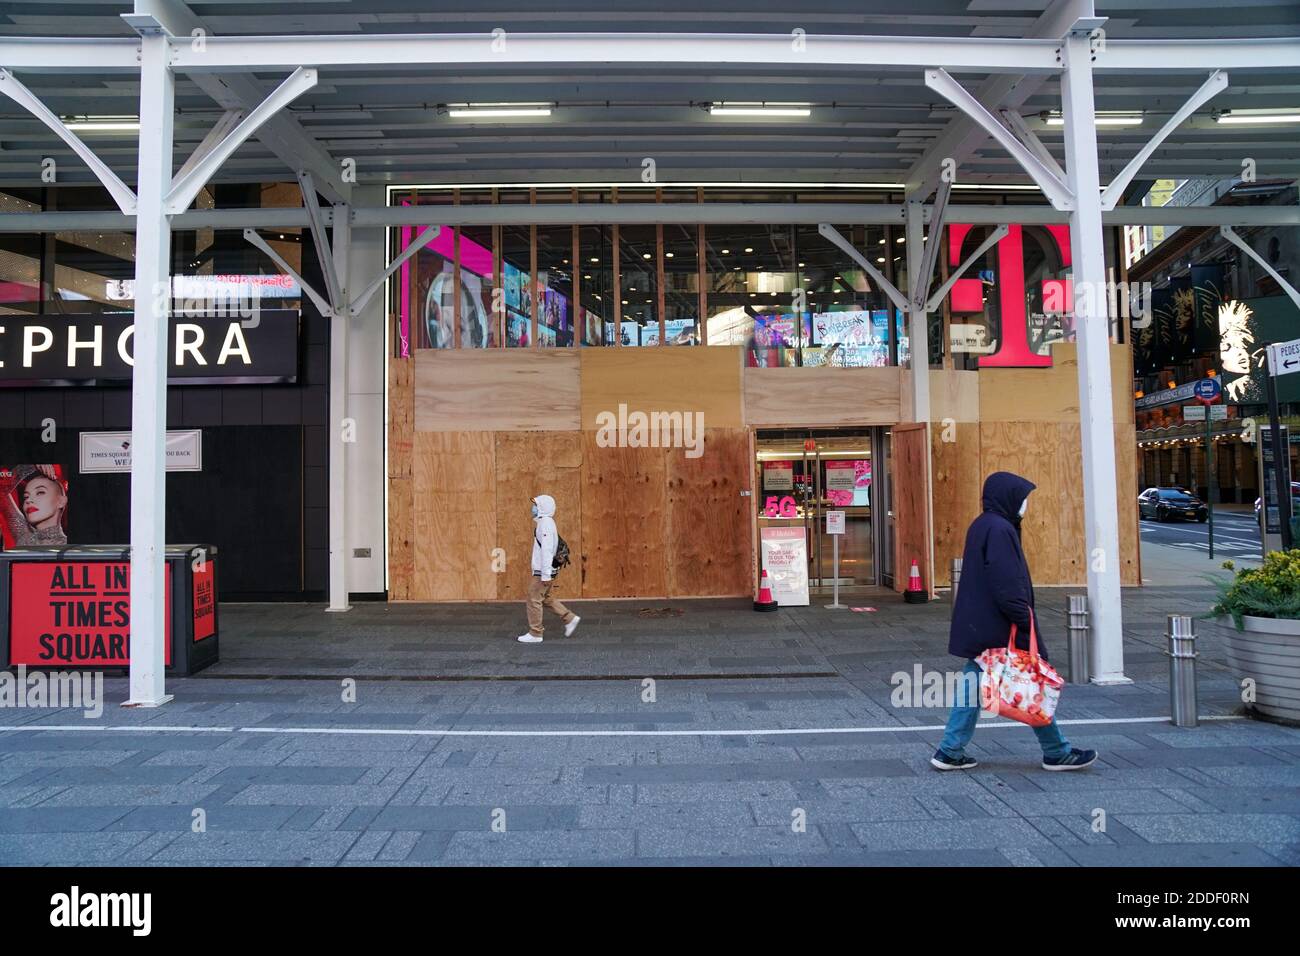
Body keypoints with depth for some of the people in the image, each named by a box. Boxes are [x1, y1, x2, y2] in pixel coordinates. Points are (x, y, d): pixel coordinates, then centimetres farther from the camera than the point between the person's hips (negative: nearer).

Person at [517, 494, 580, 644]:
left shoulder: (545, 524, -17)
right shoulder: (546, 522, 15)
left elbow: (546, 550, -22)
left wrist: (546, 575, -24)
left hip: (543, 571, -10)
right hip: (544, 571, 10)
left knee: (534, 600, -2)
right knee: (545, 598, 17)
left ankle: (535, 634, 5)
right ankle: (570, 619, 18)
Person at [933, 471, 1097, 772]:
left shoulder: (980, 526, 13)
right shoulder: (1000, 529, -18)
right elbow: (1008, 586, -23)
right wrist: (1026, 622, -18)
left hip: (978, 626, 10)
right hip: (1003, 628, -10)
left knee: (973, 685, 11)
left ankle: (949, 751, 12)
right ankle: (1057, 753, 19)